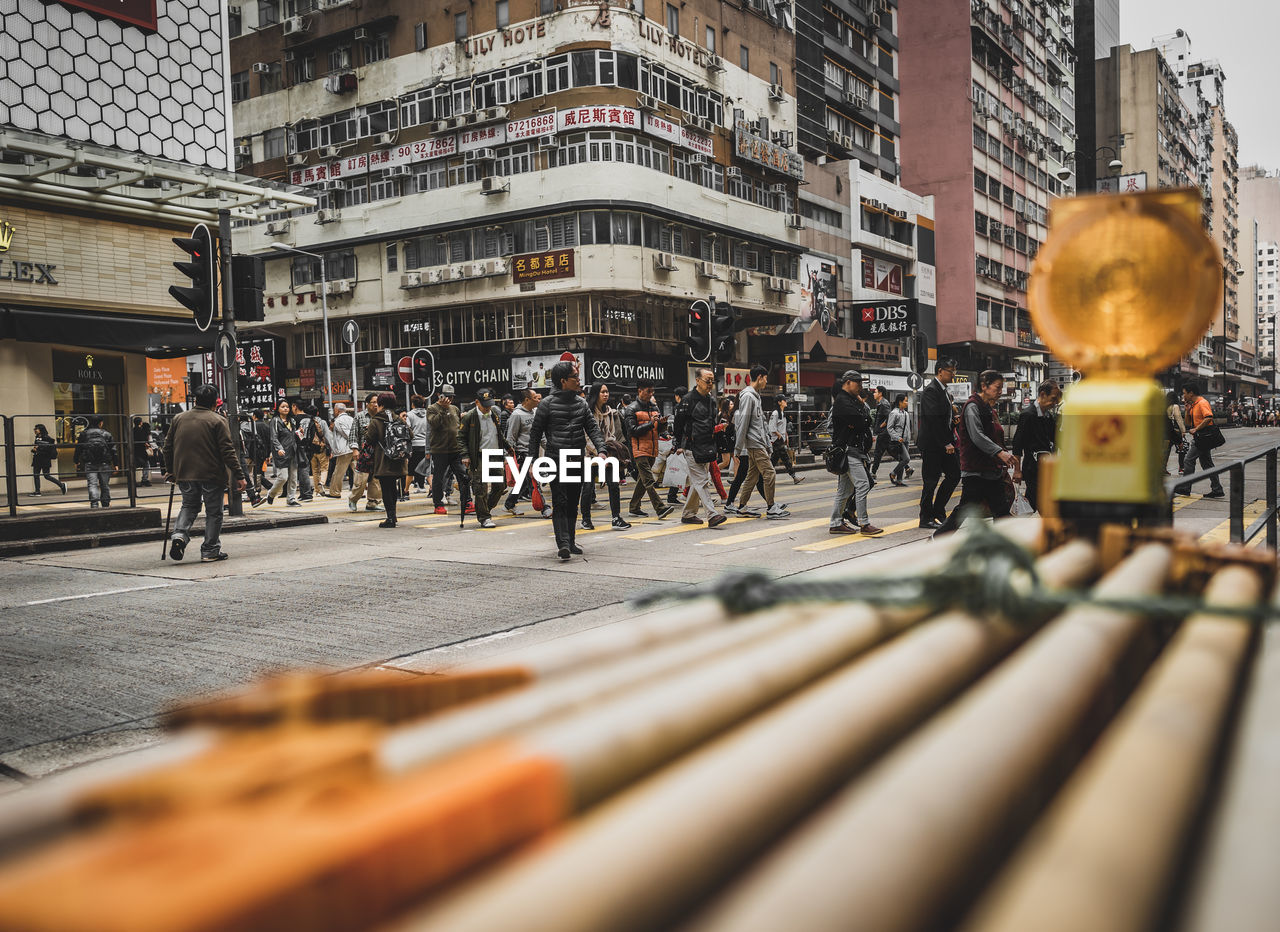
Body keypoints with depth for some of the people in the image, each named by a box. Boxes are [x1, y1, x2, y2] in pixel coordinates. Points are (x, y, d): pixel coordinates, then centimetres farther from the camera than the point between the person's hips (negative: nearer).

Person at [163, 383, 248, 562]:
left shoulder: (179, 419, 7)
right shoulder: (217, 421, -7)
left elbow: (168, 447, 13)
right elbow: (228, 451, -12)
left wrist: (170, 472, 24)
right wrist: (239, 476, -11)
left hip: (185, 475, 4)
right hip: (212, 476, -4)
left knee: (189, 506, 22)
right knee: (213, 513, 6)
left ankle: (179, 534, -2)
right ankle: (210, 551, 8)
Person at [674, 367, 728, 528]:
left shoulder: (711, 400, 15)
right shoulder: (689, 399, -8)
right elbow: (680, 423, -6)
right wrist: (679, 445, -7)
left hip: (706, 447, 8)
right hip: (692, 448, -8)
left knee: (697, 482, 12)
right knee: (702, 481, -12)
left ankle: (688, 514, 22)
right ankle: (712, 515, -18)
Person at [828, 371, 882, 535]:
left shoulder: (852, 400, 21)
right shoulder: (842, 401, -12)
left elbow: (868, 421, 13)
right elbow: (863, 421, -20)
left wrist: (857, 423, -8)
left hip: (855, 450, 10)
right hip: (848, 450, -10)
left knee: (845, 489, 11)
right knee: (863, 484, -13)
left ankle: (836, 523, 16)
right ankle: (864, 524, -12)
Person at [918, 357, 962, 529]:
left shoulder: (944, 390, 15)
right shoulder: (931, 390, -15)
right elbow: (934, 420, -21)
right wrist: (946, 443, -20)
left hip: (944, 443, 9)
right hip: (932, 445, -9)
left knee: (954, 474, 10)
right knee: (931, 482, -2)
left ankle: (938, 509, 22)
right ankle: (926, 518, 8)